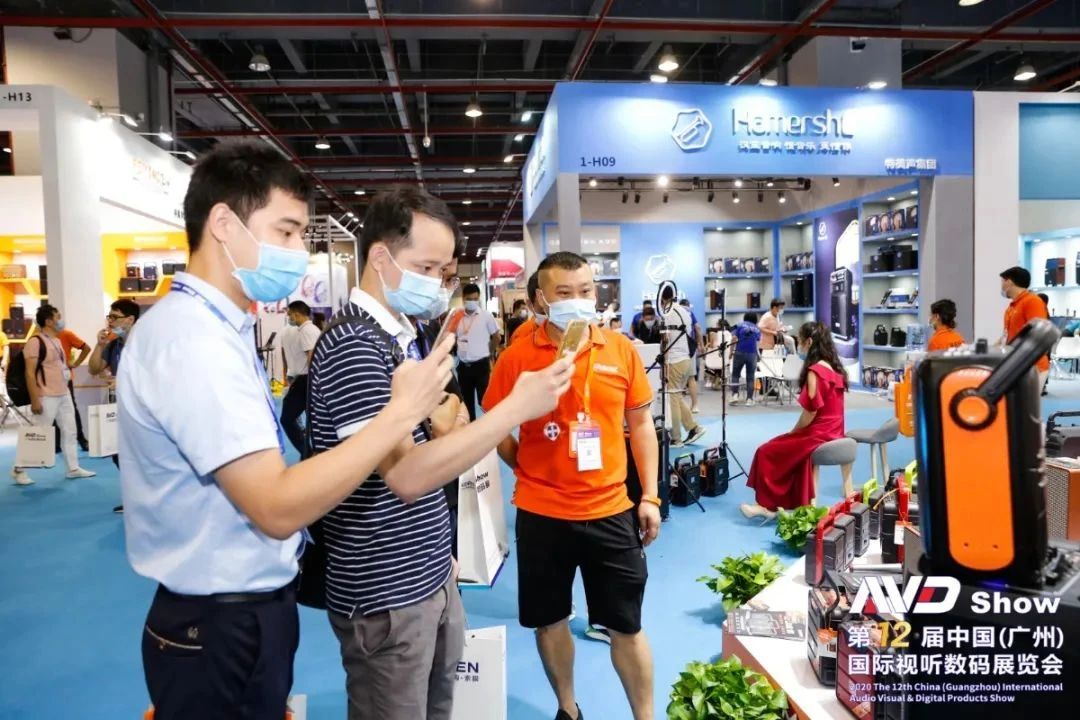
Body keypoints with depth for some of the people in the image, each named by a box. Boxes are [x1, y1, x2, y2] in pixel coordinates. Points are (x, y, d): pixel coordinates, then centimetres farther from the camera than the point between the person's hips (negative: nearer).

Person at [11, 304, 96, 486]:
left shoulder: (57, 341, 13)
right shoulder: (36, 341, -14)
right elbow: (30, 373, -17)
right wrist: (34, 400, -20)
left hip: (64, 394, 9)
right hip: (47, 397, -9)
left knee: (69, 431, 11)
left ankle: (73, 468, 18)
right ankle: (19, 470, 12)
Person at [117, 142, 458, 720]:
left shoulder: (210, 328, 7)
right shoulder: (193, 337, -25)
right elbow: (277, 507, -29)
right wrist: (402, 412, -26)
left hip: (247, 611, 9)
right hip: (221, 630, -9)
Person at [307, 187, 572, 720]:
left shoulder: (403, 336, 10)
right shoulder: (352, 346, -21)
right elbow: (406, 476, -28)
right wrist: (517, 408, -29)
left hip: (431, 577, 8)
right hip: (386, 595, -8)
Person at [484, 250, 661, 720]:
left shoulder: (621, 350, -2)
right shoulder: (518, 357, -6)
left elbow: (641, 424, 6)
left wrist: (650, 496, 4)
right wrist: (530, 472, -2)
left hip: (610, 510, 0)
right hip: (541, 513, 0)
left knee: (626, 625, 12)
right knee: (550, 620, 17)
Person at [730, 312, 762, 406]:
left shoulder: (740, 325, 10)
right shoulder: (757, 329, 17)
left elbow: (734, 339, 0)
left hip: (739, 352, -1)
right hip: (752, 354, 1)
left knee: (735, 374, 10)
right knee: (750, 377, 6)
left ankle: (735, 395, -4)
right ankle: (749, 399, 1)